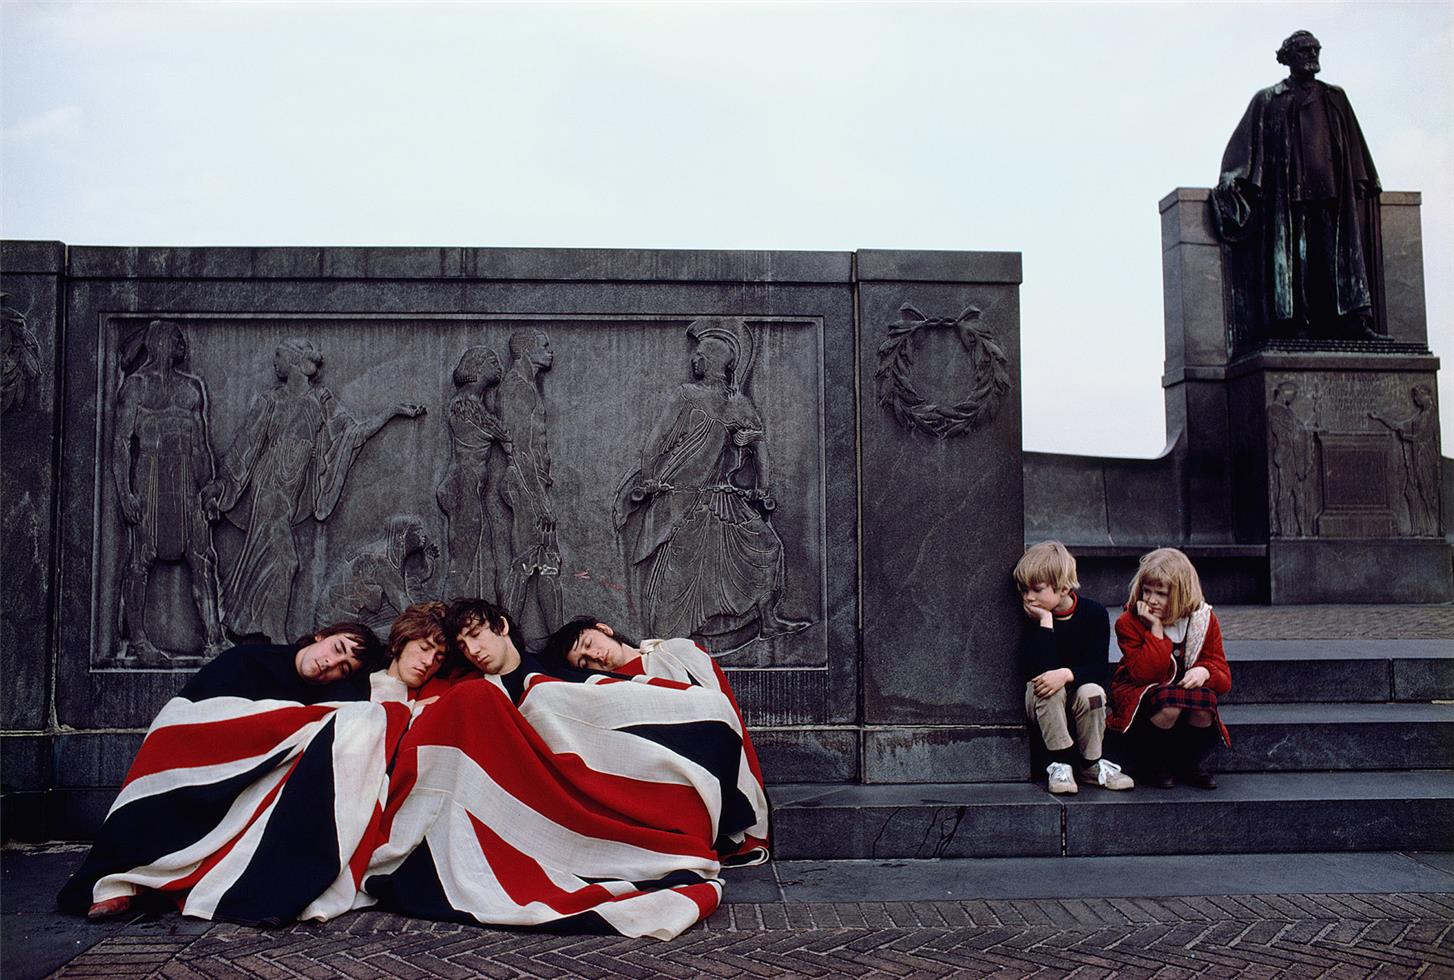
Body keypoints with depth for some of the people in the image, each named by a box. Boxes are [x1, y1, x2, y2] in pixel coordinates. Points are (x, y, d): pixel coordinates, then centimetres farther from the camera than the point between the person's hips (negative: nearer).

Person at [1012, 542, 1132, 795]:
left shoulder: (1094, 613, -9)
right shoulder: (1031, 618, -9)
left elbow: (1100, 669, -15)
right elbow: (1036, 670, -23)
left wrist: (1066, 674, -33)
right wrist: (1045, 623, -27)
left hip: (1080, 697, 0)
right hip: (1043, 700, 0)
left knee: (1092, 692, -32)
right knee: (1047, 689, -33)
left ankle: (1090, 765, -11)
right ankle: (1062, 763, -22)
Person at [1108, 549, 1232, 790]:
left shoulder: (1203, 619, -1)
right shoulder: (1129, 622, -10)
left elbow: (1223, 678, -1)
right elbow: (1144, 674, -22)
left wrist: (1205, 671, -25)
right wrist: (1156, 629, -25)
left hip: (1188, 691, 3)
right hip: (1141, 695, -3)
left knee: (1204, 708, -33)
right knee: (1169, 706, -37)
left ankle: (1191, 763, -1)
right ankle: (1153, 765, -8)